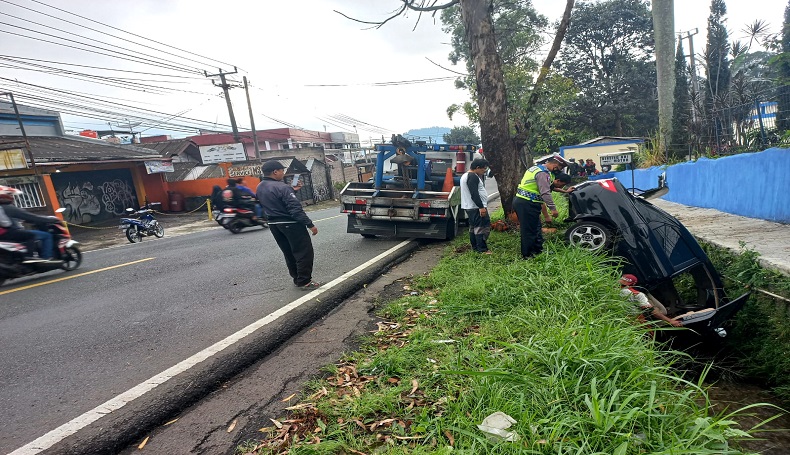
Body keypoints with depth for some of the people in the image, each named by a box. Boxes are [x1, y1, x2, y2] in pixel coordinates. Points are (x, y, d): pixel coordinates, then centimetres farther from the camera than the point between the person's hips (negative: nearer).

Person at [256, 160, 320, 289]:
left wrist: (292, 191, 15)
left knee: (289, 254, 18)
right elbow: (295, 209, -23)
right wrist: (310, 224, -19)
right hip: (290, 224, -9)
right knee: (305, 253, 1)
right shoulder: (281, 187, -19)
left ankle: (297, 279, 25)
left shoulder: (259, 188, 8)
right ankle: (304, 281, 3)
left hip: (273, 225, 9)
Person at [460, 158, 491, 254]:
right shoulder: (473, 177, -17)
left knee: (473, 226, 15)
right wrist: (481, 207, -25)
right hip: (476, 207, -11)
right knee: (482, 227, -8)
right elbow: (474, 194, -24)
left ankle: (475, 247, 23)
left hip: (469, 206, 11)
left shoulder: (465, 175, 17)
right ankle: (482, 249, -6)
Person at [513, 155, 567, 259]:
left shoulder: (536, 168, 18)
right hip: (527, 204, -11)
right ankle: (527, 255, 8)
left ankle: (538, 249, 28)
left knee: (536, 228, 18)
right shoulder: (543, 173, -15)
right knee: (529, 230, -1)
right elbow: (545, 193, -22)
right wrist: (553, 209, -20)